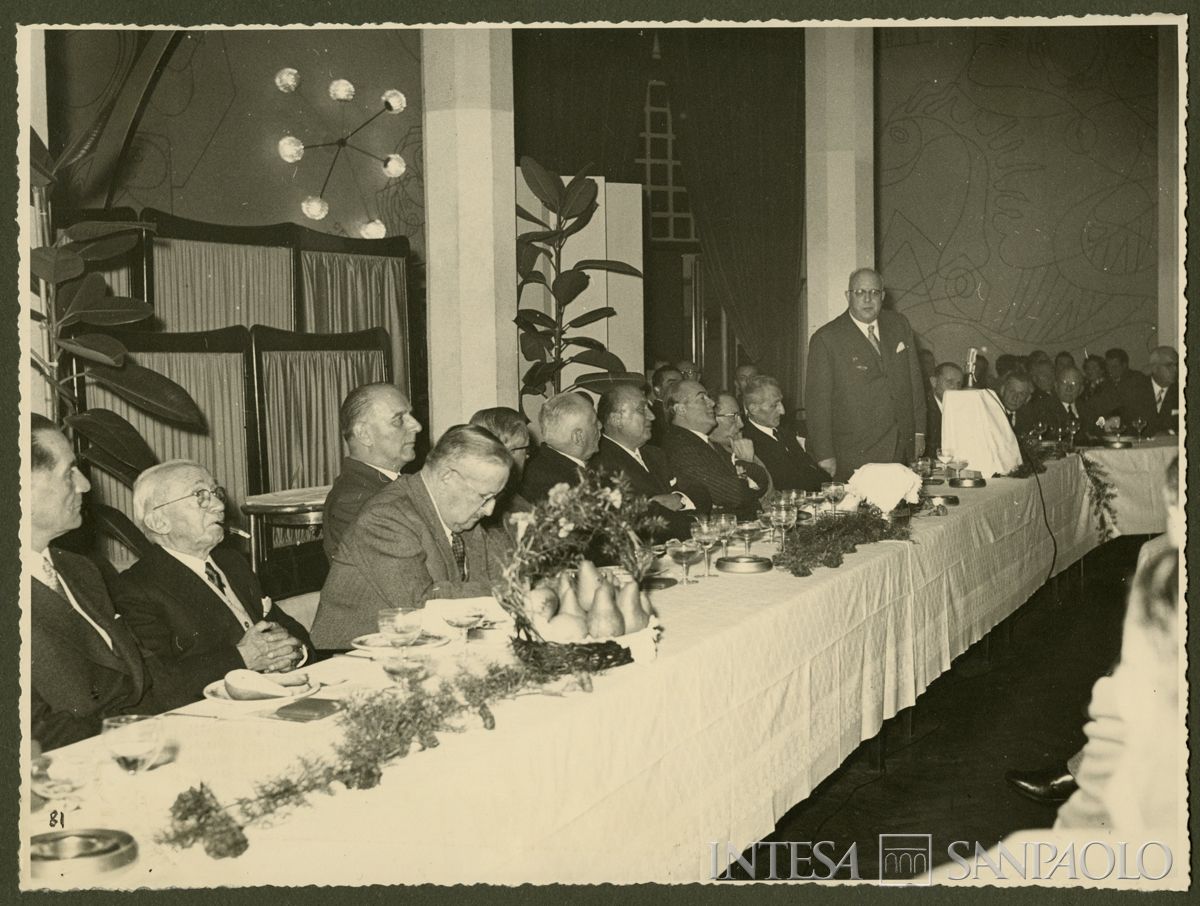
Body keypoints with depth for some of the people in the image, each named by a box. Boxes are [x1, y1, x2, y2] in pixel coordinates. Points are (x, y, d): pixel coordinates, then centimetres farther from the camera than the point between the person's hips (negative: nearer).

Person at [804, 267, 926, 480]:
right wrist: (825, 456, -9)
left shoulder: (899, 326, 10)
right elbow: (818, 401, -7)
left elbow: (914, 379, 16)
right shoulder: (826, 339, -6)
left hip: (904, 446, 4)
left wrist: (919, 431, 12)